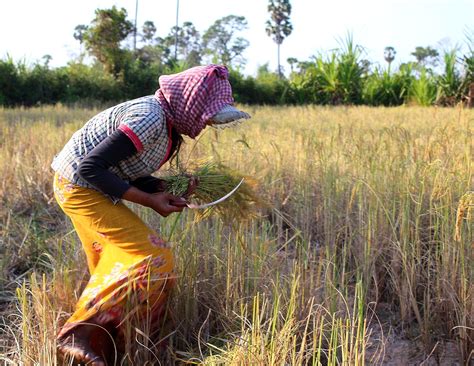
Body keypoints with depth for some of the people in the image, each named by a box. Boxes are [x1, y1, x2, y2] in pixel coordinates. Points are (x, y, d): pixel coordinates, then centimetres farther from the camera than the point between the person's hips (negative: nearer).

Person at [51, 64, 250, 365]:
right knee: (152, 259, -12)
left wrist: (171, 191, -7)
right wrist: (149, 200, -22)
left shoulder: (169, 124, 5)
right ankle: (79, 333, -7)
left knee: (114, 265, 18)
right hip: (82, 187, -10)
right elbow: (91, 167, -27)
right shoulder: (149, 118, -26)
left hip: (80, 186, 10)